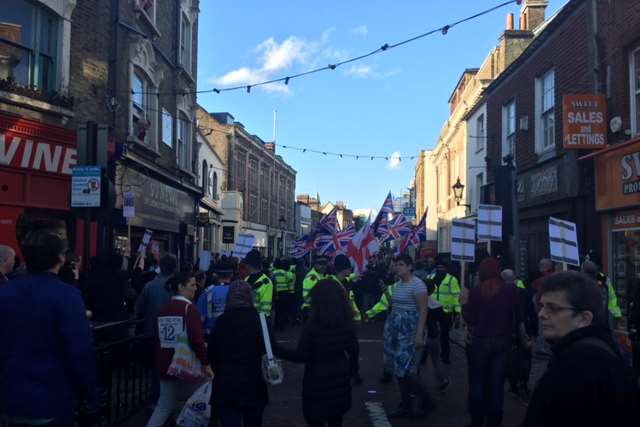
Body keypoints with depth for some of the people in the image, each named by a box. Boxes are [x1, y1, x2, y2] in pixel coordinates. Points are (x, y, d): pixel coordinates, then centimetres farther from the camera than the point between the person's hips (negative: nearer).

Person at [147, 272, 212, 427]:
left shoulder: (163, 309, 9)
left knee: (164, 406, 12)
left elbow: (159, 340, 16)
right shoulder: (189, 308, -13)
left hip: (166, 365, 6)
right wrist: (205, 363, -19)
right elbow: (196, 339, -23)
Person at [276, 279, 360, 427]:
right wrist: (353, 369, 21)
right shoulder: (348, 323, -6)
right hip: (340, 378, 5)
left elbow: (301, 356, -17)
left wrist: (275, 349, -11)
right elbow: (354, 350, 4)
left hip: (318, 381, -5)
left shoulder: (312, 326, -21)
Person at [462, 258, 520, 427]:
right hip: (502, 341, 1)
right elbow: (517, 317, -2)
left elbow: (470, 319, -6)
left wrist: (464, 303, 9)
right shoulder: (510, 291, -6)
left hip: (481, 341, -1)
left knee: (477, 382, 13)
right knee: (497, 383, 9)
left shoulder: (475, 292, -10)